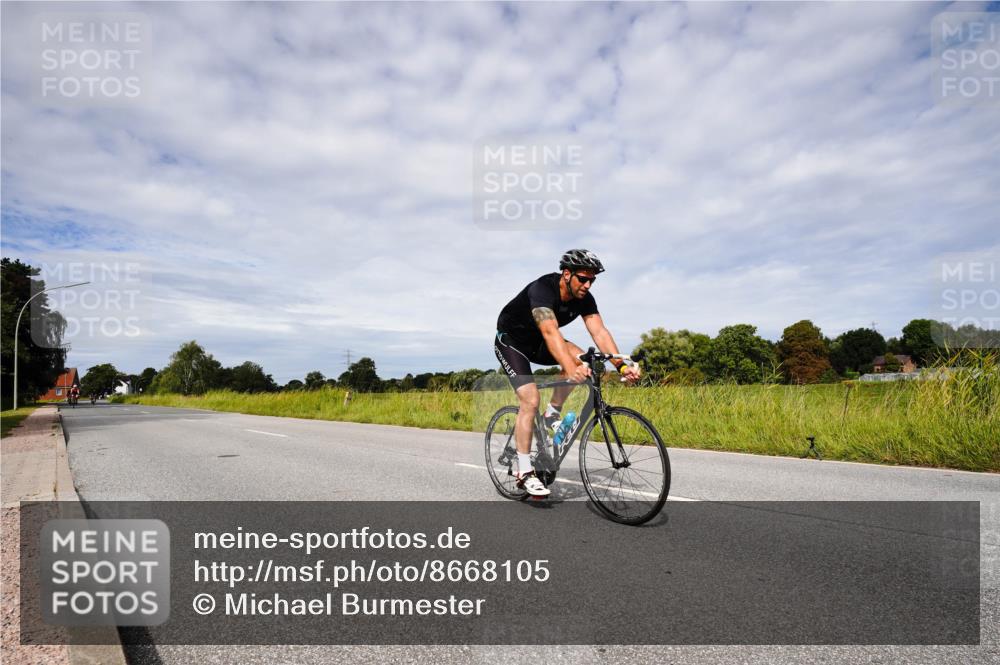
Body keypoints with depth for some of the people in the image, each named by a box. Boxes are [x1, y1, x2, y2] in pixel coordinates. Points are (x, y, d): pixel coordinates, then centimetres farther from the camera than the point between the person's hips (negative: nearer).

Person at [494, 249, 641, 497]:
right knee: (530, 401, -19)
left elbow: (599, 332, -22)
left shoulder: (584, 298, -13)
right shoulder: (542, 289, -34)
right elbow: (550, 332, -48)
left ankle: (553, 413, -1)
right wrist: (570, 369, -62)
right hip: (510, 340, -6)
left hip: (536, 342, 6)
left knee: (579, 359, -21)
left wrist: (622, 366, -37)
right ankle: (524, 472, -8)